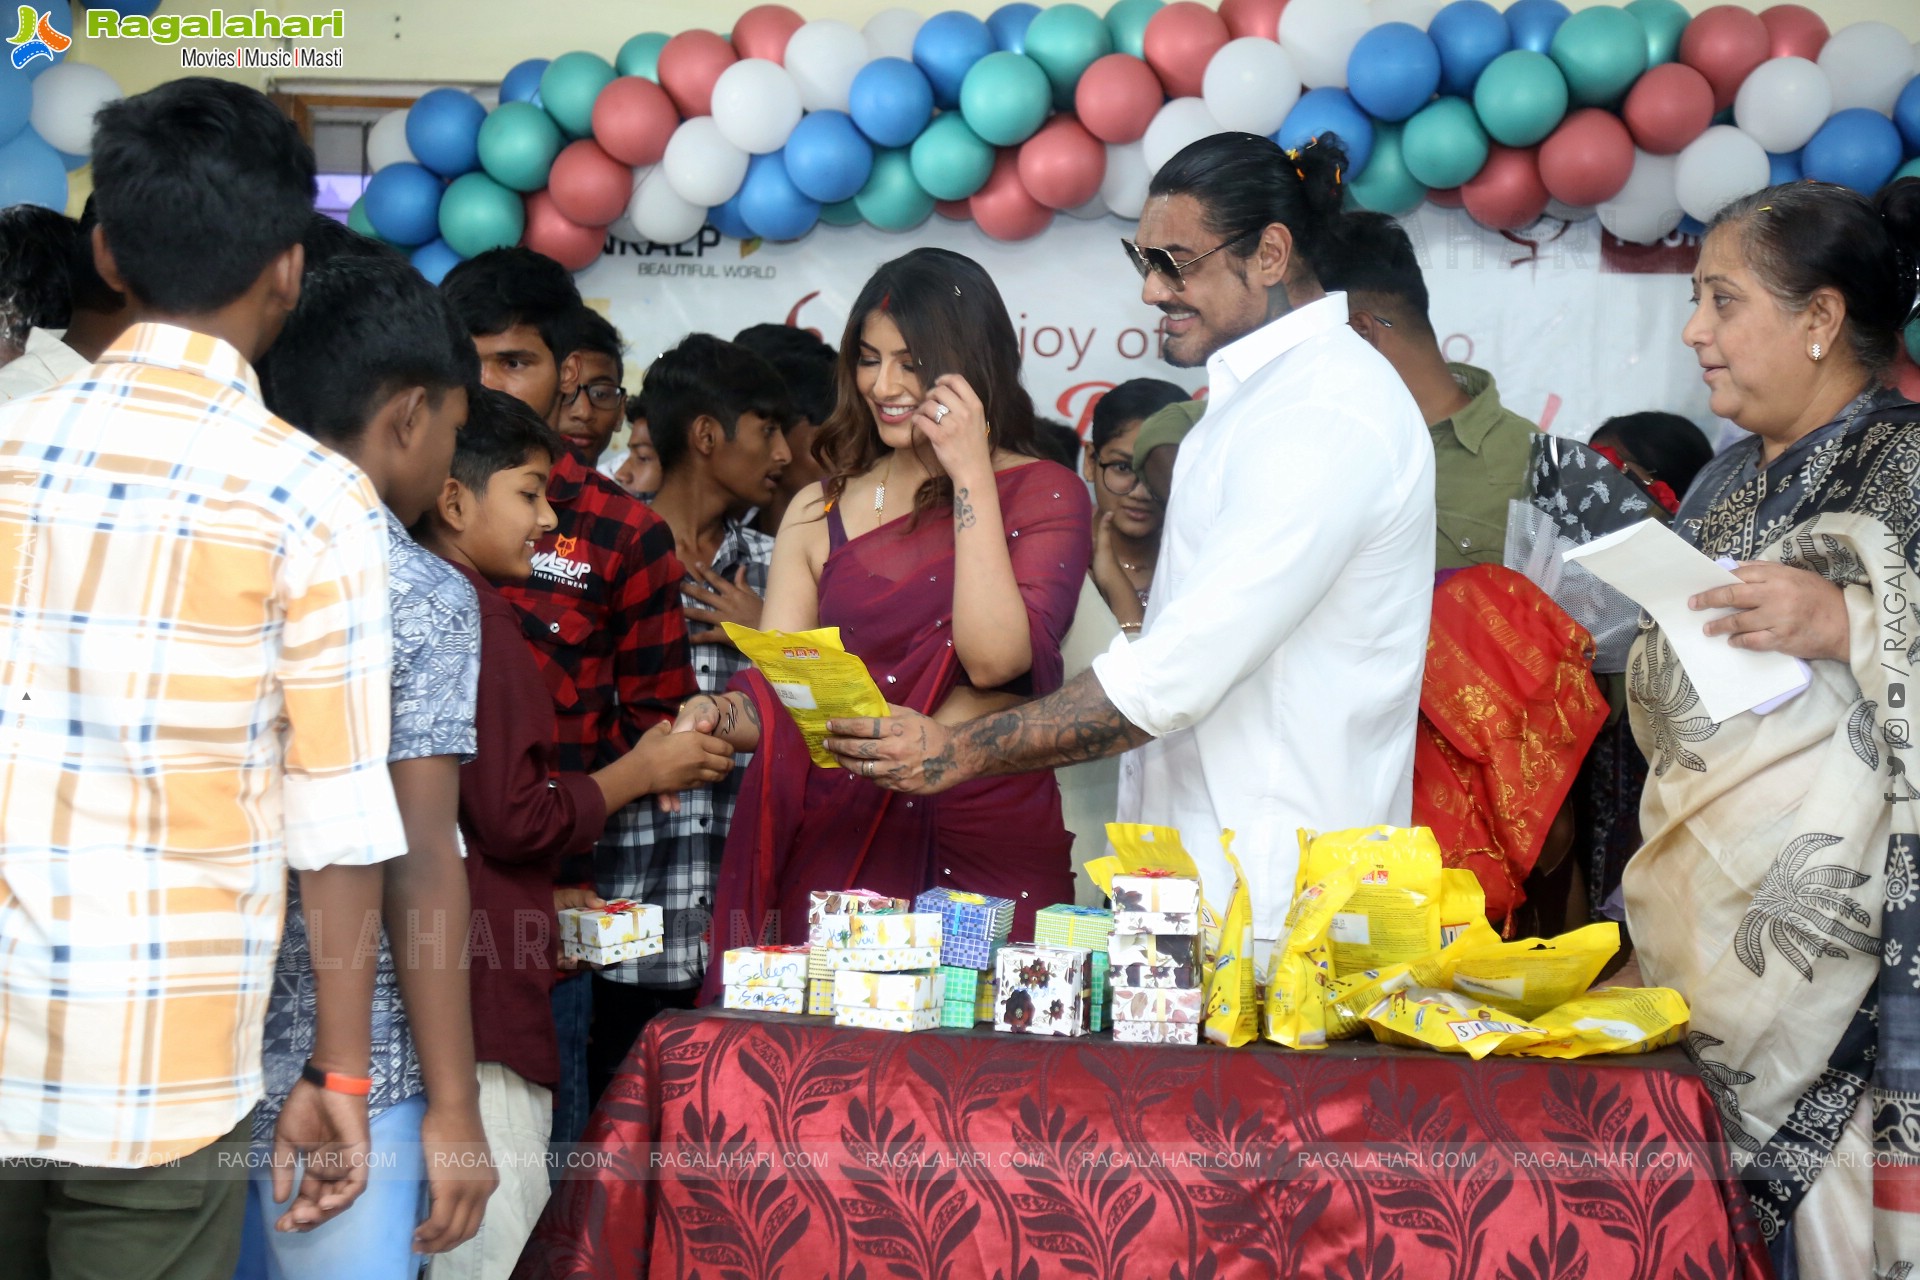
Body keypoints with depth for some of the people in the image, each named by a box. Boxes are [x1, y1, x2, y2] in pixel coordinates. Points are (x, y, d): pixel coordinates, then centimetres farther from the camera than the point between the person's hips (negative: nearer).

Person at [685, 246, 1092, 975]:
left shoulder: (1043, 495, 3)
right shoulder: (820, 512, 13)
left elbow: (996, 658, -13)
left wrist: (970, 476, -9)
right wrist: (713, 716, -15)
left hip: (989, 851, -2)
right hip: (838, 844, 3)